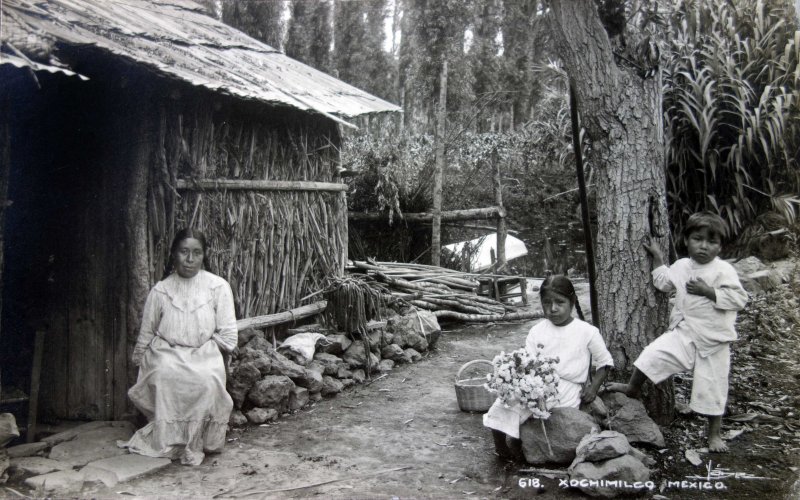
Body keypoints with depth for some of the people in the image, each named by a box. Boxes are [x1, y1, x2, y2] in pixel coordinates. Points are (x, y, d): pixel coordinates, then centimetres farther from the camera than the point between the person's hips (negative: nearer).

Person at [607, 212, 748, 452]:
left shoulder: (723, 270, -12)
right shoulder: (681, 266, 6)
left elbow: (739, 298, -18)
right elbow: (663, 282, 23)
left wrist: (708, 291, -23)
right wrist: (657, 257, 18)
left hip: (713, 341, -4)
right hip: (683, 334, 4)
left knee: (711, 388, 5)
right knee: (652, 354, -13)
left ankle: (714, 435, 24)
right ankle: (632, 388, 12)